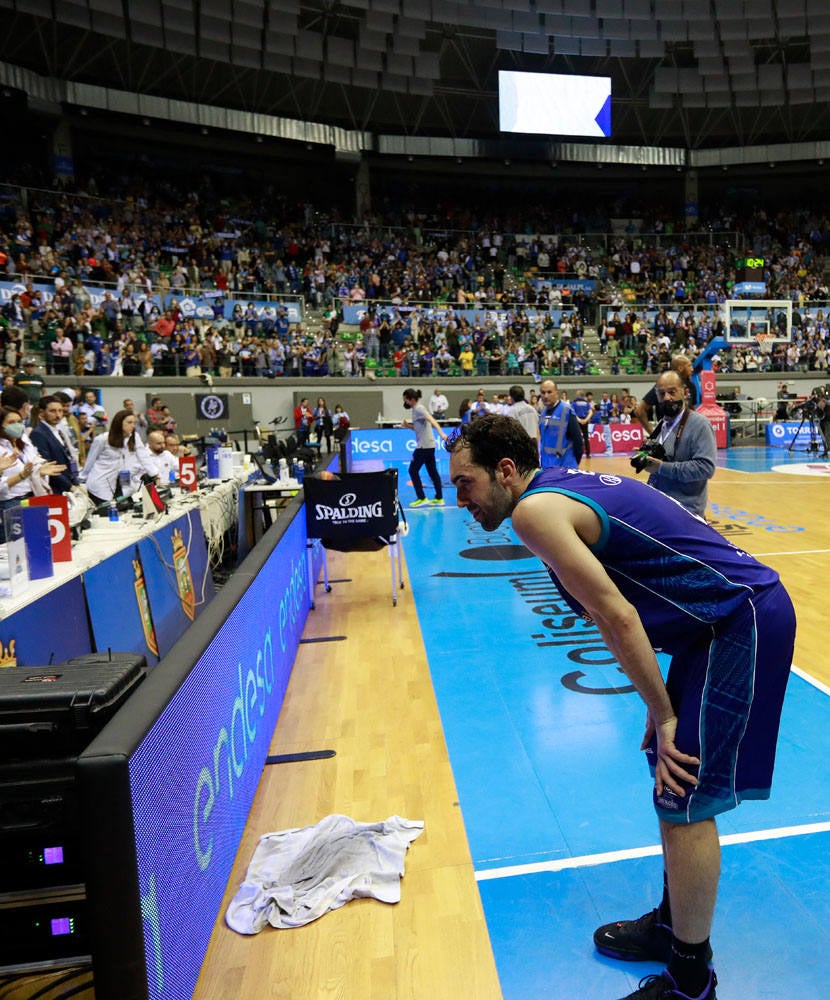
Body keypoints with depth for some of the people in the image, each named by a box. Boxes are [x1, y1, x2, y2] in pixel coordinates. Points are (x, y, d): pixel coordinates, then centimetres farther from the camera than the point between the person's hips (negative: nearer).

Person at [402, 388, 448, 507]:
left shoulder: (419, 408, -13)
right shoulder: (416, 409, 16)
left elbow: (431, 420, -27)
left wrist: (441, 433, -40)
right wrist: (408, 425, 7)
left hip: (424, 446, -10)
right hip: (429, 445, 10)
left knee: (413, 470, -3)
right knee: (432, 471, 10)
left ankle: (422, 498, -2)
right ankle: (439, 498, 13)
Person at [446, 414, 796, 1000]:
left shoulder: (535, 509, -16)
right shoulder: (566, 484, 12)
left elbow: (618, 617, -20)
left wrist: (663, 714, -9)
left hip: (743, 620, -10)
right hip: (729, 617, 10)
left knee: (686, 801, -1)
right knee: (671, 770, 18)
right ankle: (672, 925, 37)